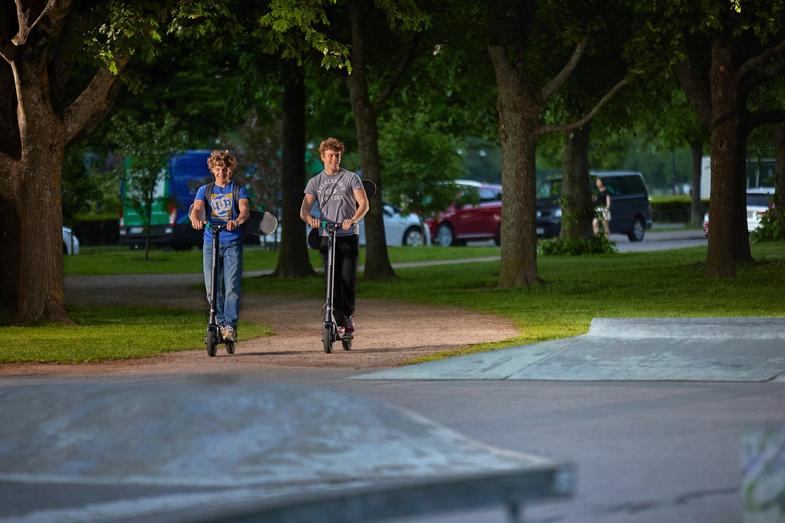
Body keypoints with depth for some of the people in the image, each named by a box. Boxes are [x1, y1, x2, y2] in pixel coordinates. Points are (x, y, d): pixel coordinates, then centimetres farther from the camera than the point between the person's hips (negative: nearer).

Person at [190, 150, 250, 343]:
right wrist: (195, 218, -31)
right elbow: (197, 208, -6)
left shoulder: (238, 191, 7)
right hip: (211, 242, 2)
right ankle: (220, 323, 14)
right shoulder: (205, 190, 12)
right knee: (213, 288, 2)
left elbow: (245, 210, -11)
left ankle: (230, 325, -9)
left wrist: (237, 221, -35)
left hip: (233, 242, -2)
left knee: (232, 286, -12)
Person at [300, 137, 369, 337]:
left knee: (348, 277, -9)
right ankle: (338, 322, -1)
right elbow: (304, 208, 1)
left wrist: (353, 219, -27)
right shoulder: (315, 182, 11)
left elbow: (364, 204, -7)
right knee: (333, 280, -3)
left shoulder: (351, 178, 4)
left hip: (349, 236, -2)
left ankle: (349, 315, 12)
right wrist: (309, 218, -23)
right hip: (327, 236, 2)